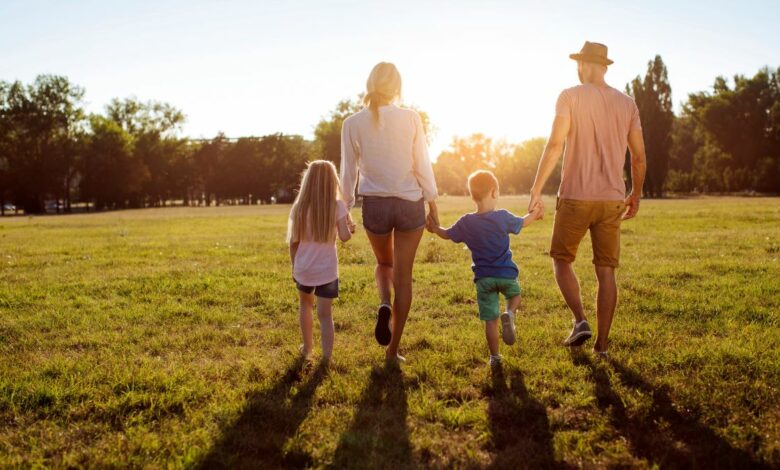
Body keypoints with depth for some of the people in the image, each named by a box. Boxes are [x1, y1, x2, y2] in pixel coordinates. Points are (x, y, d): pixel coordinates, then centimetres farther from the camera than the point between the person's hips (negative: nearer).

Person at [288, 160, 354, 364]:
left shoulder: (299, 207, -1)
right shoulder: (337, 206, -9)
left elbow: (293, 242, 2)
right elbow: (344, 236, -14)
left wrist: (294, 266, 15)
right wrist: (350, 228, 8)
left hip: (303, 270, 3)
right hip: (326, 271, -3)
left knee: (306, 305, 27)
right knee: (325, 315, 1)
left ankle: (307, 348, 37)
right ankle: (326, 359, -4)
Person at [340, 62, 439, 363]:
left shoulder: (353, 124, -4)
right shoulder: (411, 118, -6)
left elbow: (348, 171, 1)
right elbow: (423, 165, -3)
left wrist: (345, 208, 12)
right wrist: (432, 203, 7)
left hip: (374, 204, 1)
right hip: (410, 203, -1)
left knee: (384, 264, 27)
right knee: (403, 274, 9)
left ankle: (384, 305, -4)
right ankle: (393, 350, 12)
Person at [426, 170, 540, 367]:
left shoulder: (466, 223, -4)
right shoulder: (503, 217, -9)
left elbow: (447, 234, 12)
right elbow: (522, 223, 11)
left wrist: (434, 228, 33)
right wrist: (534, 213, 32)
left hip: (483, 278, 1)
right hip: (506, 273, -1)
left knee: (490, 319, 8)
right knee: (515, 295, 28)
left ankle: (494, 356, 11)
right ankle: (509, 314, -4)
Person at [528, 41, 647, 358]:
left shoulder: (570, 97, -4)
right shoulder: (627, 103, 9)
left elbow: (554, 145, -13)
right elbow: (639, 156, 9)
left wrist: (536, 189, -11)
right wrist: (636, 195, 22)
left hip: (576, 197, -4)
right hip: (612, 200, 4)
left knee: (562, 260, 14)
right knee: (606, 271, 7)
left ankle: (580, 320, -3)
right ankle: (602, 344, 8)